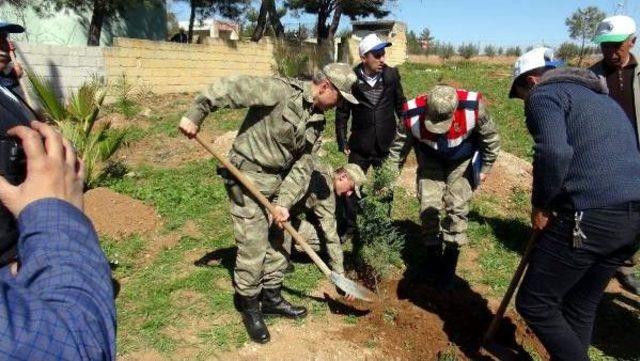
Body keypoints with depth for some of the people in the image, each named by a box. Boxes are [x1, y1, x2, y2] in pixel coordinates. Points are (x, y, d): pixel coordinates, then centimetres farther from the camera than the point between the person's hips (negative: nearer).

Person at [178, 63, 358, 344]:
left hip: (278, 180, 8)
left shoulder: (317, 122, 3)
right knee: (253, 248, -1)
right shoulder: (280, 90, -19)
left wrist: (285, 202, -9)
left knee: (279, 242, 15)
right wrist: (195, 115, -24)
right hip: (247, 175, -8)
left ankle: (272, 299, 34)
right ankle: (250, 307, 20)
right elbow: (231, 87, -23)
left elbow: (303, 165, 0)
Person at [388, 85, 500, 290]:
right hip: (431, 161, 1)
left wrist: (485, 167, -4)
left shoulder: (473, 107, -35)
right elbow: (399, 145, -13)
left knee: (457, 208, -4)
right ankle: (433, 256, 17)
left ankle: (449, 267, 8)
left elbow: (490, 137, -12)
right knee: (428, 207, -5)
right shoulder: (413, 114, -33)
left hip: (461, 162, -1)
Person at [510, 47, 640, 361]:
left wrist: (541, 205, -7)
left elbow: (554, 153, -20)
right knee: (582, 304, 21)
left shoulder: (544, 95, 0)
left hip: (589, 216, -9)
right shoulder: (601, 98, 27)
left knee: (534, 303, 2)